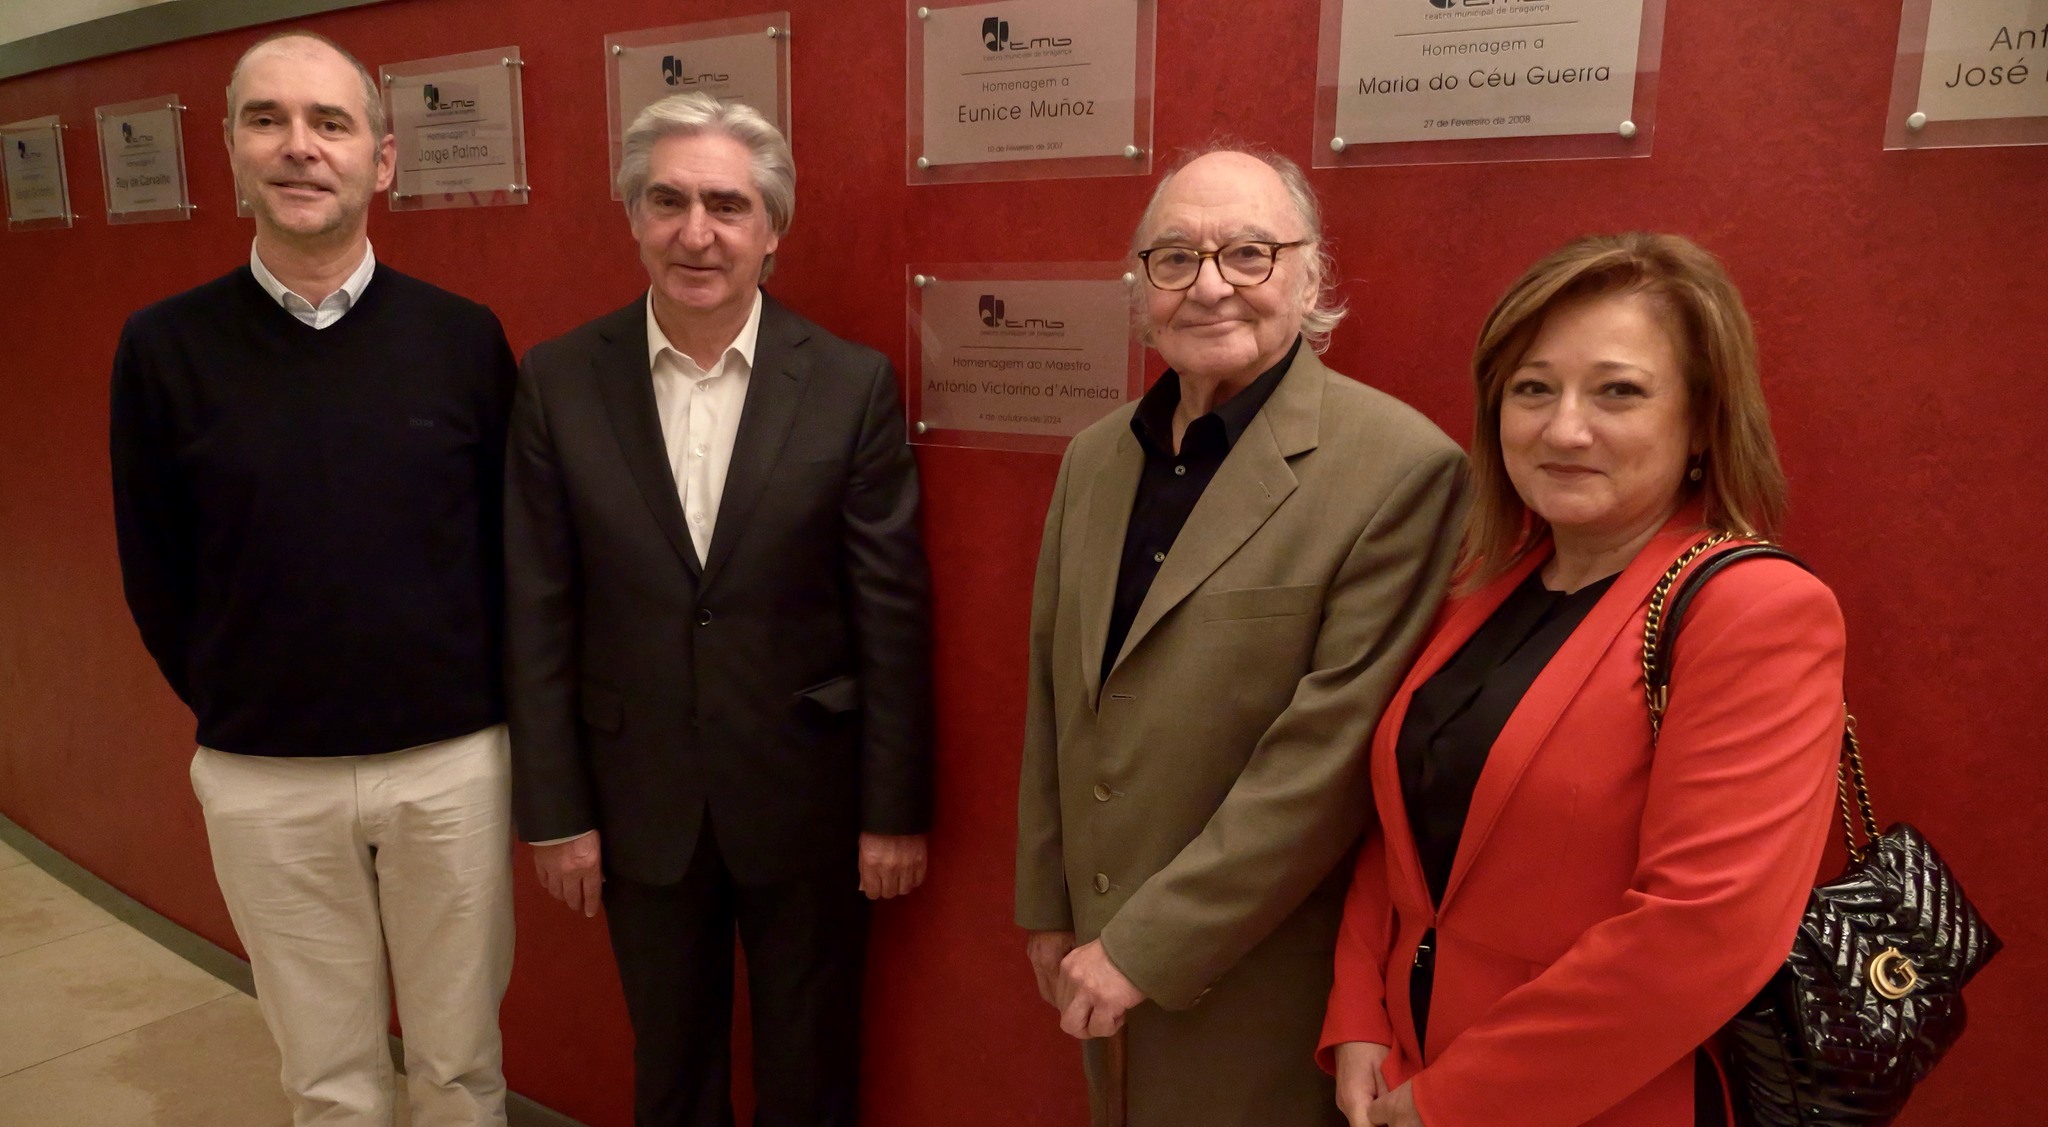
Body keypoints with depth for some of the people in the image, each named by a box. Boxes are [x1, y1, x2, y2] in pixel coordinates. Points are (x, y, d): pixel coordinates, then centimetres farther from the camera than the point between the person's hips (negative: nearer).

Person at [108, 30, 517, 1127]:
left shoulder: (463, 337, -4)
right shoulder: (165, 346, -3)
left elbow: (511, 544, 3)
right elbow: (154, 573, 4)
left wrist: (484, 709, 4)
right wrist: (235, 709, 8)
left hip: (452, 761, 0)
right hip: (263, 779, 1)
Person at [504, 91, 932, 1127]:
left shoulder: (852, 384, -9)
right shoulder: (558, 382, -6)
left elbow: (894, 615, -7)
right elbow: (538, 617, -3)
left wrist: (895, 809, -5)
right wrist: (554, 811, -2)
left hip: (804, 799, -1)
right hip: (640, 802, 2)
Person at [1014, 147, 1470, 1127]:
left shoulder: (1401, 468, -18)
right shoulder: (1094, 458, 4)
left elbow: (1328, 756, -20)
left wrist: (1145, 946, -16)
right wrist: (1047, 908, 11)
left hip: (1258, 988, -5)